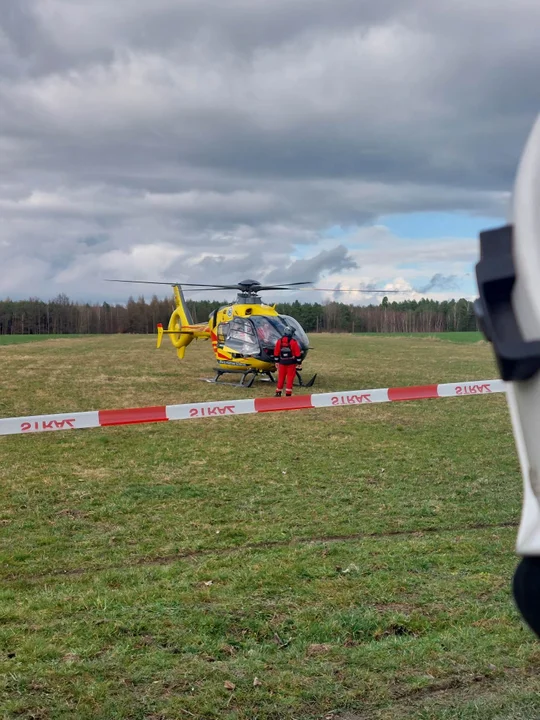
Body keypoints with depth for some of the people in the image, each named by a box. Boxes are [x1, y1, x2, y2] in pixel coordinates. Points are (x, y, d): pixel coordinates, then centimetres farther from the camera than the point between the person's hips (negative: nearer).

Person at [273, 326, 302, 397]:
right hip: (291, 362, -3)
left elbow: (276, 352, 6)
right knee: (290, 378, 1)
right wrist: (299, 362, 0)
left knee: (281, 377, 12)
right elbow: (298, 353, -8)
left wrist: (276, 361, 16)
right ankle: (288, 394, 0)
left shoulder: (279, 341, 0)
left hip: (282, 362, 3)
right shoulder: (293, 342, -11)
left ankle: (278, 393, 16)